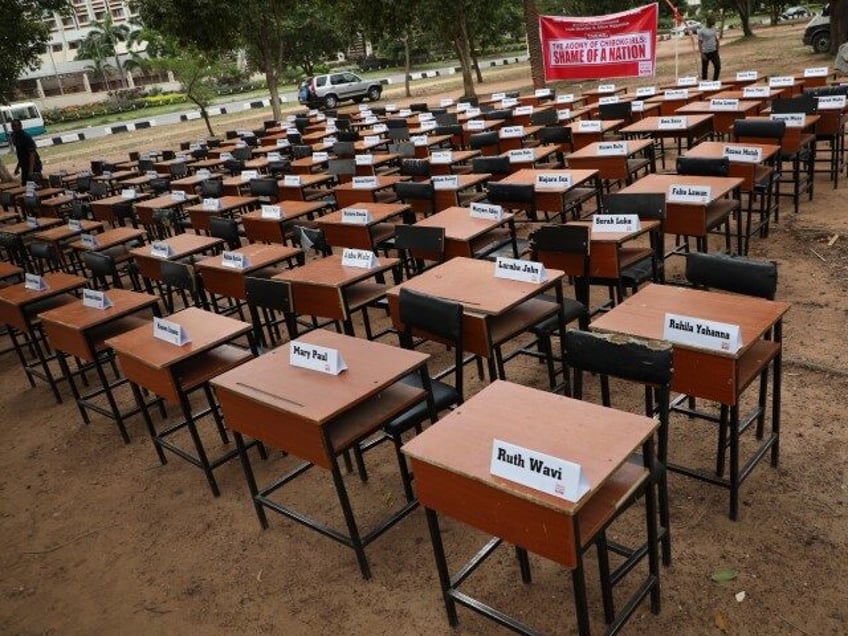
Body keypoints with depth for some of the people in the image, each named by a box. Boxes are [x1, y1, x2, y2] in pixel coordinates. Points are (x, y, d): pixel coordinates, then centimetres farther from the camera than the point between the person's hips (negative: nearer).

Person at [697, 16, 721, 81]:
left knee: (718, 66, -2)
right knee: (705, 68, 4)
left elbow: (716, 40, 18)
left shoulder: (713, 29, 10)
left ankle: (715, 81, 12)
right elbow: (700, 43, -12)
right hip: (705, 53, -5)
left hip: (714, 52, 5)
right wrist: (702, 54, -18)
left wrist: (717, 50, 14)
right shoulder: (702, 31, -9)